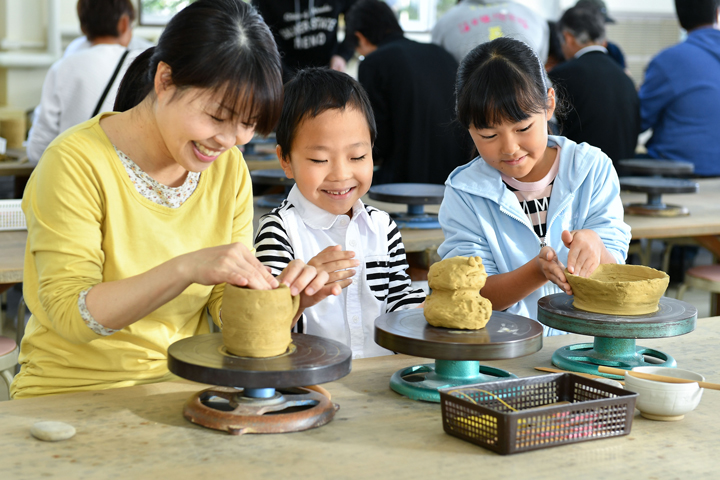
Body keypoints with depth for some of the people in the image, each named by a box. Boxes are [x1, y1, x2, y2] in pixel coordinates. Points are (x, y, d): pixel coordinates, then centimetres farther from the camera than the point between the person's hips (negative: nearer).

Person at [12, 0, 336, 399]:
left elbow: (227, 305, 6)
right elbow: (70, 314, -20)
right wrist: (186, 269, -33)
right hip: (78, 391, -4)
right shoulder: (76, 163, -14)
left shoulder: (229, 168, 4)